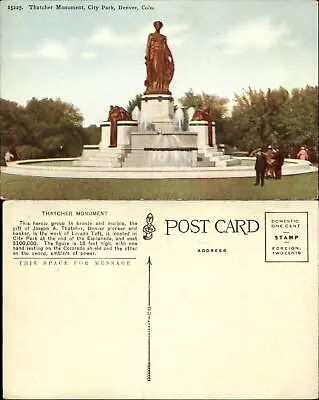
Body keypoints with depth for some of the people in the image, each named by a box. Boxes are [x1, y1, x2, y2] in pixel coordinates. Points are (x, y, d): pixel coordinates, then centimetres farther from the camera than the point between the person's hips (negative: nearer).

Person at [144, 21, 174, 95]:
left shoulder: (164, 37, 20)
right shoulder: (151, 35, 13)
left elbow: (166, 47, 14)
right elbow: (148, 46, 3)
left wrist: (170, 55, 0)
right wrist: (147, 55, -11)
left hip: (162, 55, 3)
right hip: (153, 54, -3)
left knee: (162, 71, -8)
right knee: (153, 70, -14)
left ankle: (163, 88, -13)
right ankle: (151, 88, -20)